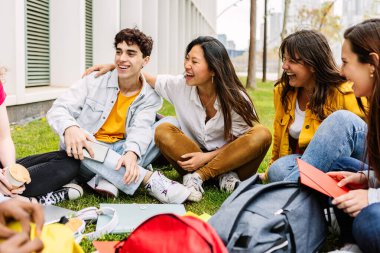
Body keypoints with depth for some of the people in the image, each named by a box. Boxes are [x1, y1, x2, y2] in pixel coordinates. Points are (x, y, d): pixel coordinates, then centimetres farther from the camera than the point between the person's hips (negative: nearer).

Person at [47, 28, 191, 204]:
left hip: (120, 152, 2)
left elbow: (140, 128, -19)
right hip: (86, 152, -1)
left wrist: (132, 153, -43)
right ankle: (148, 179, -38)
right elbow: (58, 109, -13)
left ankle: (108, 179, -30)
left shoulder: (150, 97, -1)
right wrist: (70, 128, -39)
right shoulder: (94, 81, -4)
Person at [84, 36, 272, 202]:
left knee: (262, 135, -31)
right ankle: (222, 175, -25)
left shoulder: (235, 98, -13)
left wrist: (207, 157, -21)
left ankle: (198, 176, -27)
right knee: (163, 131, -23)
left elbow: (238, 143, -9)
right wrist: (114, 67, -7)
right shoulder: (180, 85, -6)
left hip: (231, 159, -2)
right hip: (196, 159, 2)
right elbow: (146, 78, 5)